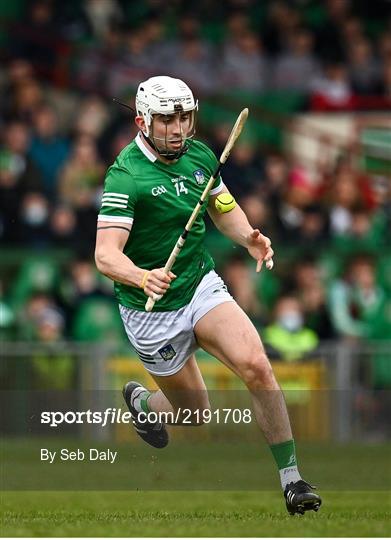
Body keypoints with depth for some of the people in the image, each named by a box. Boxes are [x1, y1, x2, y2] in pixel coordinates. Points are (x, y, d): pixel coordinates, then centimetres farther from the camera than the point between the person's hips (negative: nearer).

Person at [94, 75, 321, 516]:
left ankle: (291, 479, -13)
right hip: (152, 311, -4)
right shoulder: (126, 176, -20)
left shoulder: (200, 156, -1)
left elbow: (222, 209, 18)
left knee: (256, 366, -20)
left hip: (202, 287, 4)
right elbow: (106, 255, -29)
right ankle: (140, 401, 43)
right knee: (195, 414, 7)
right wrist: (142, 276, -49)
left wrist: (248, 237, -3)